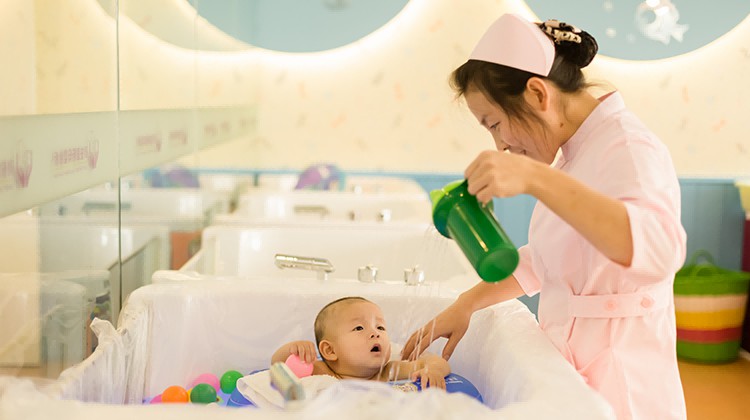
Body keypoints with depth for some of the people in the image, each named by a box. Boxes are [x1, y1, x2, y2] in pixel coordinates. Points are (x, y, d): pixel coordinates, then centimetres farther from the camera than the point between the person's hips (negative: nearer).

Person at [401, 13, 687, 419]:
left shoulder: (627, 147, -17)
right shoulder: (576, 154, 12)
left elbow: (656, 249, -36)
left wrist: (534, 178, -41)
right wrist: (468, 303, 12)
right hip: (573, 371, 8)